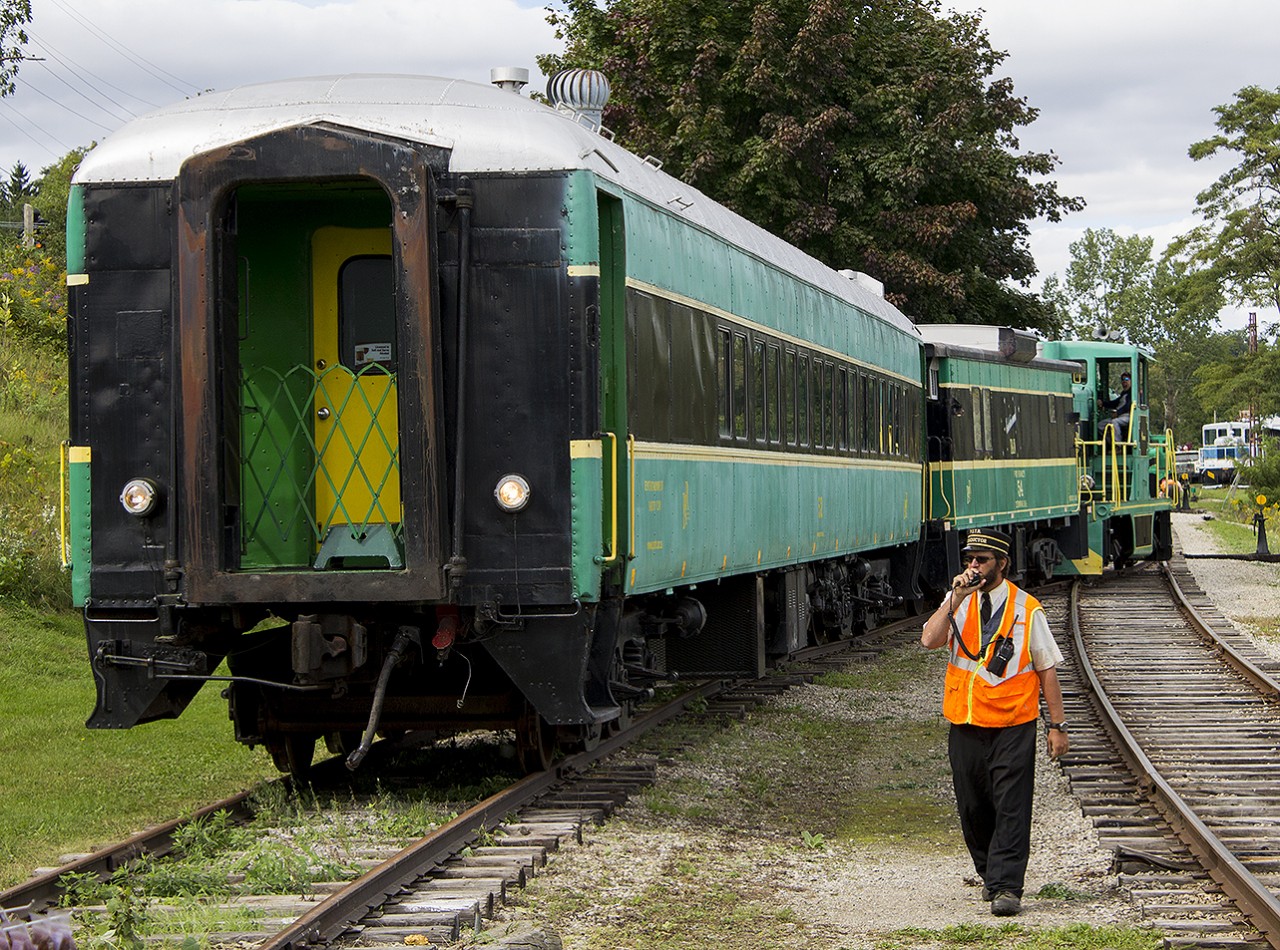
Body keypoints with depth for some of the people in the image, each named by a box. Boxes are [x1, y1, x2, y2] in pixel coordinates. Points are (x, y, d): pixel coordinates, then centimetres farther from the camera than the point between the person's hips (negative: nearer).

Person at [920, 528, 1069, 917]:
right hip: (965, 723, 3)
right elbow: (929, 640, -10)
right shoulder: (957, 603, 6)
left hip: (1013, 726, -3)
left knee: (1011, 807, -8)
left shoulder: (1026, 609, 0)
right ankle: (990, 874, 30)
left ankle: (1007, 887, -8)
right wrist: (955, 600, -18)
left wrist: (1058, 725, 1)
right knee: (972, 808, 11)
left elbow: (1047, 669, 3)